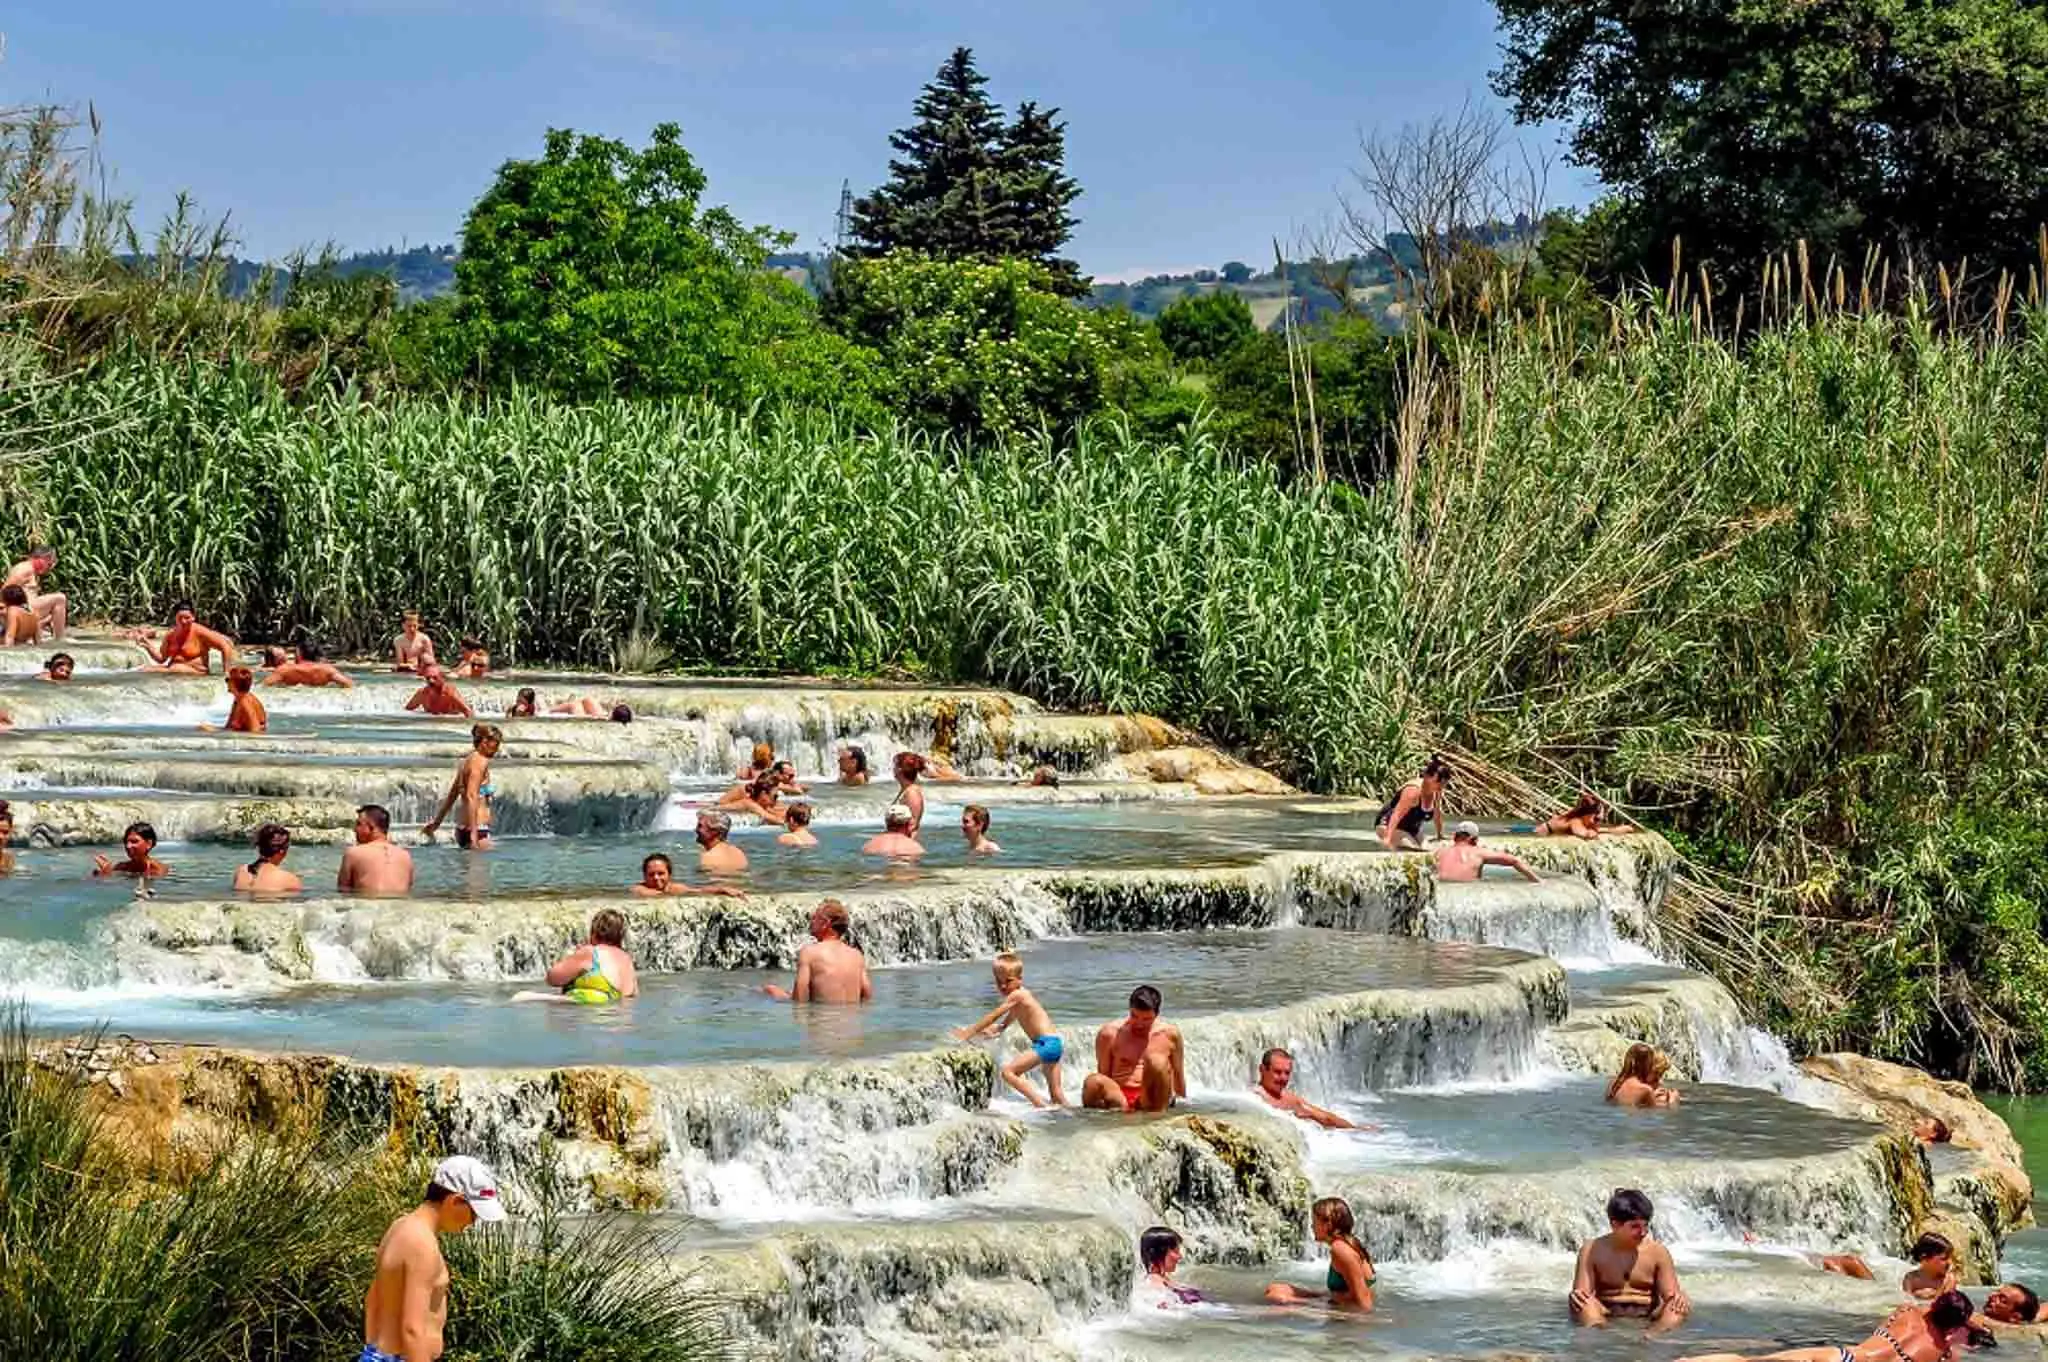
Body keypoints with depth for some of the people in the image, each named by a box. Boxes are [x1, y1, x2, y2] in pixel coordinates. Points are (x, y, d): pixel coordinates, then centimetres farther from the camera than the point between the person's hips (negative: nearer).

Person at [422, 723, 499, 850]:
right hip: (478, 829, -10)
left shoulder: (468, 761, 17)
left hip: (462, 829, 10)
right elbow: (471, 796, -21)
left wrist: (436, 822, 34)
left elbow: (451, 796, 26)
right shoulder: (480, 761, -10)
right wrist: (474, 833, -27)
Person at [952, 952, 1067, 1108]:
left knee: (1008, 1072, -16)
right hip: (1055, 1044, 10)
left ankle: (1040, 1105, -21)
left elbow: (994, 1017, -8)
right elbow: (1003, 1025, 31)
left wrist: (969, 1032, -3)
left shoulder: (1016, 995, -8)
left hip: (1046, 1043, -10)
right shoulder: (1021, 996, 22)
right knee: (1056, 1093, 14)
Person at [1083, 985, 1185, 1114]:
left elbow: (1178, 1076, 18)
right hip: (1118, 1097, 0)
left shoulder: (1169, 1034, 10)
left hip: (1152, 1099, 0)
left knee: (1156, 1061, -32)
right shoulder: (1110, 1034, 8)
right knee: (1094, 1081, -34)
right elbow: (1103, 1075, 11)